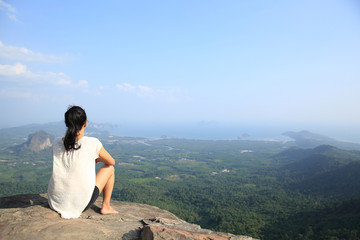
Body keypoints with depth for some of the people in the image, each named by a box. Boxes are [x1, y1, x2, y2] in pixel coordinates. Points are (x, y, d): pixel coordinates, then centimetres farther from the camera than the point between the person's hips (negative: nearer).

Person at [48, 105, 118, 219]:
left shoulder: (56, 145, 1)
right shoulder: (93, 143, -14)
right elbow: (112, 162, 4)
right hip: (79, 205, -6)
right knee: (109, 168, 14)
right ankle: (106, 207, 22)